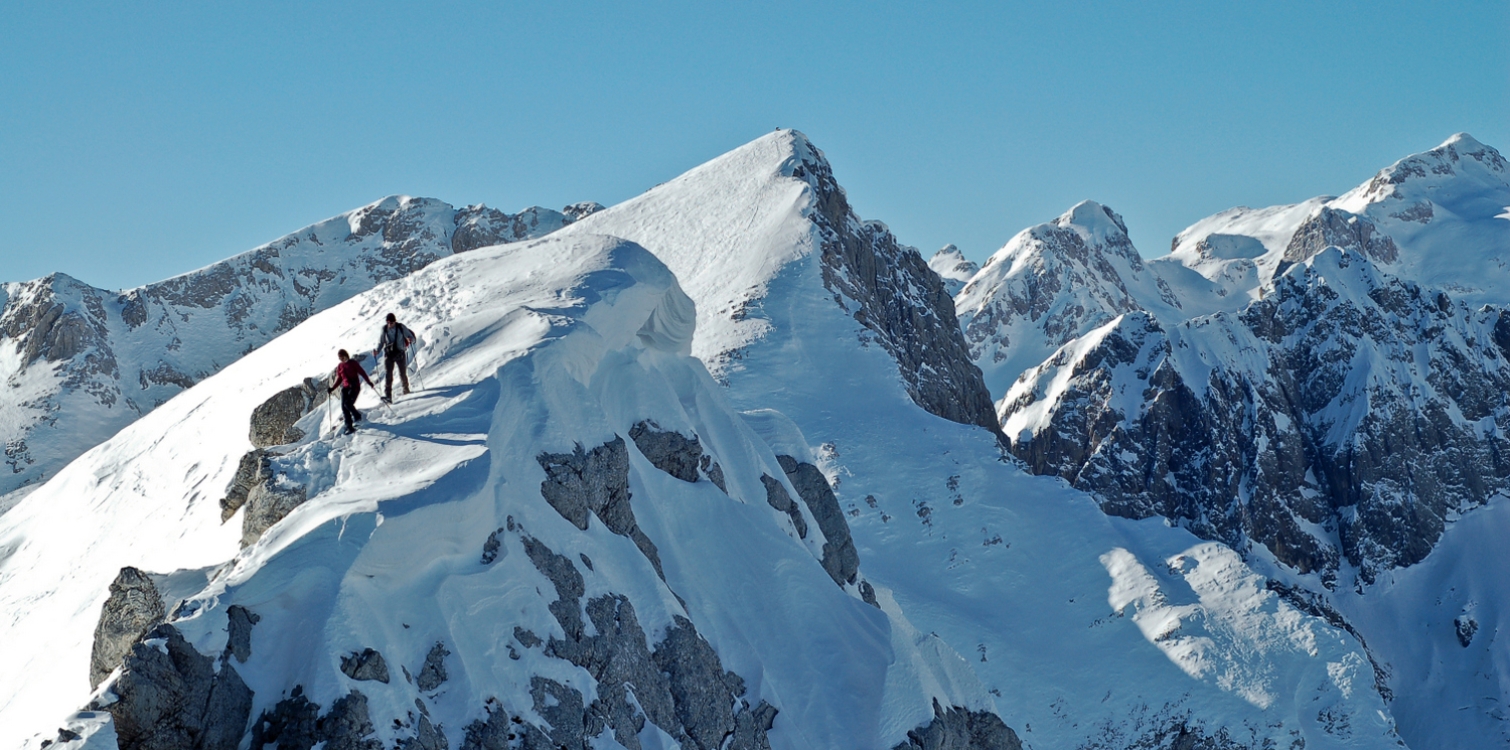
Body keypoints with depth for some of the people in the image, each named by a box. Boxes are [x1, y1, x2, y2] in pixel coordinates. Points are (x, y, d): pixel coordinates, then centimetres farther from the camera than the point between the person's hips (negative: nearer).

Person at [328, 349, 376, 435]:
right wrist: (332, 388, 11)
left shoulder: (353, 363, -1)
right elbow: (339, 379, 20)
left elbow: (362, 372, -2)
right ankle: (349, 427, -5)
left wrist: (369, 382, -10)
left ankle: (357, 416, 5)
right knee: (343, 406, -8)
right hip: (345, 388, 5)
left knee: (348, 403, -22)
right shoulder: (340, 366, 13)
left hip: (354, 386, -5)